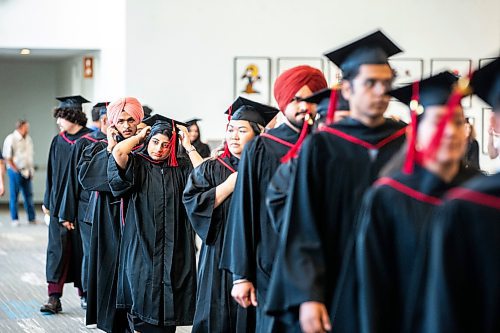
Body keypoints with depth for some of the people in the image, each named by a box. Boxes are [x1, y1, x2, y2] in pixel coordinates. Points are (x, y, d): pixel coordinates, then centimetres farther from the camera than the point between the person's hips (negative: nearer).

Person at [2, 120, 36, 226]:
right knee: (14, 196, 2)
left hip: (26, 172, 6)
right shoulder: (11, 139, -8)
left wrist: (31, 170, 10)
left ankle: (32, 218, 11)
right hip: (15, 171, -6)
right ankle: (14, 219, 9)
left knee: (29, 195, 6)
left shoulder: (28, 139, 11)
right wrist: (17, 170, -11)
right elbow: (7, 158, -10)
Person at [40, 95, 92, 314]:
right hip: (59, 203, 4)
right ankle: (54, 298, -4)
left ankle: (84, 292, 19)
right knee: (57, 247, -2)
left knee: (81, 246, 4)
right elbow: (51, 173, 15)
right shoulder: (58, 141, 9)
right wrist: (48, 201, 13)